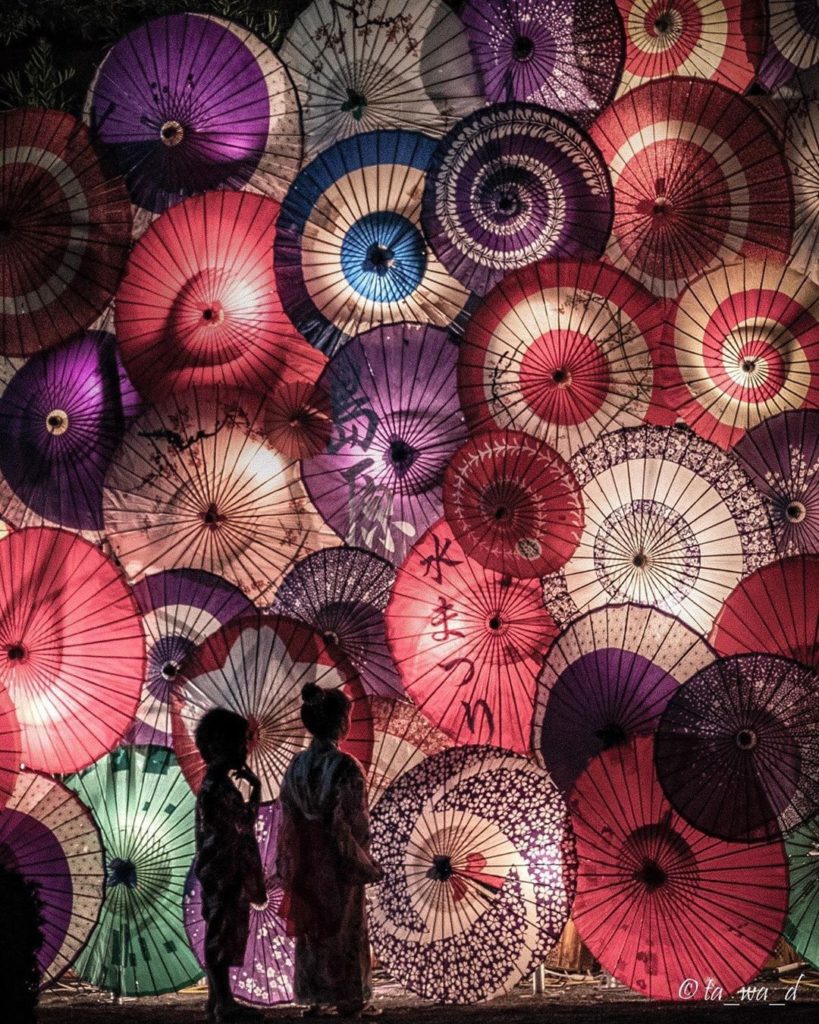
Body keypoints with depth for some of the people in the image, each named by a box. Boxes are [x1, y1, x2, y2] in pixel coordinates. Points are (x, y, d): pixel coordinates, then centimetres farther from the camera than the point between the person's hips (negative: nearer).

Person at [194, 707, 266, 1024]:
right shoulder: (217, 785, -17)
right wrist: (256, 789, -14)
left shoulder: (218, 782, 15)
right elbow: (244, 823, -21)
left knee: (220, 935, 13)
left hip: (222, 871, 10)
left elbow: (236, 827, 21)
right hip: (223, 871, -10)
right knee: (222, 935, -6)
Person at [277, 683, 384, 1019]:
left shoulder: (296, 765, 0)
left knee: (310, 928, 14)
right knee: (345, 930, 6)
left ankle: (314, 998, 19)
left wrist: (287, 865, 12)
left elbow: (287, 819, 5)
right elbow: (355, 823, -17)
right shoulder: (345, 767, -18)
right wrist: (364, 863, -6)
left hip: (305, 863, 5)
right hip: (338, 864, -5)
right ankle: (349, 1001, 13)